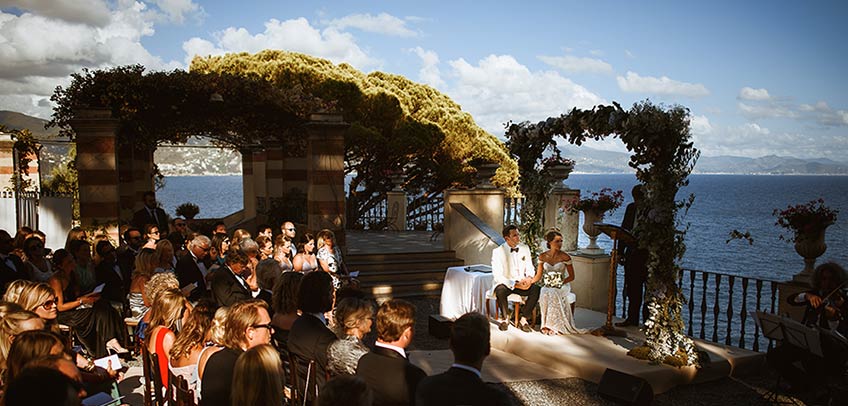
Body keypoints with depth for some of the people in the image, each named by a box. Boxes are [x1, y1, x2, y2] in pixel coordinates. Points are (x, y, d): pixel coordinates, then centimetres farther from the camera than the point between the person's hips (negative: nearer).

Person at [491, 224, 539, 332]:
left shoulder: (525, 248, 3)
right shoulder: (498, 252, -12)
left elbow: (530, 268, 11)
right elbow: (497, 276, -17)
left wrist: (529, 277, -14)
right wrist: (515, 285, -26)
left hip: (521, 282, 4)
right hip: (505, 283, -4)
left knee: (536, 289, -25)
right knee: (501, 291, -37)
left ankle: (523, 319, -11)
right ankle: (504, 319, -11)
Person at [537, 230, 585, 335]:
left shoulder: (565, 257, -5)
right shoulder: (542, 256, 3)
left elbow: (571, 276, 0)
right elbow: (539, 274, 10)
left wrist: (561, 283, -14)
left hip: (562, 286, -2)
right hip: (547, 286, 2)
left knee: (553, 294, -35)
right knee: (544, 294, -32)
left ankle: (555, 326, -23)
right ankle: (547, 324, -21)